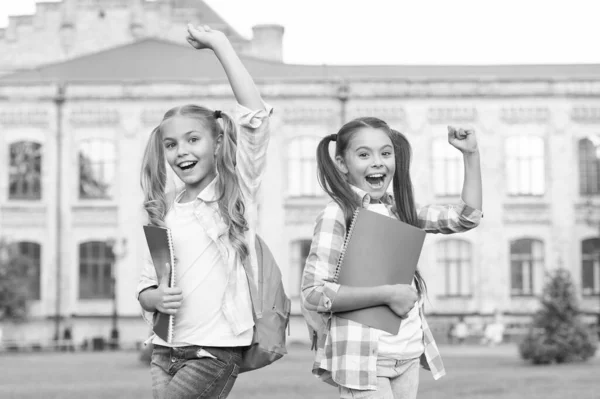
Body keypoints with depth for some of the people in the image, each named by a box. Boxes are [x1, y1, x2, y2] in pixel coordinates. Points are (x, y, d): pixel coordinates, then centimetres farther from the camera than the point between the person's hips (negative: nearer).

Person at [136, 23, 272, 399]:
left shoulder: (238, 190, -2)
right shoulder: (165, 210, 10)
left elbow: (256, 114, -14)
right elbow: (147, 286, 16)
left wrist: (219, 43, -11)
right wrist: (157, 298, -8)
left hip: (216, 351, -5)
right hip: (165, 351, 5)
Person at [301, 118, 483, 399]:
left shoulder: (399, 210, 12)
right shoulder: (337, 214, -8)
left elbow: (467, 217, 17)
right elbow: (314, 293, -15)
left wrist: (471, 154, 9)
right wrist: (387, 294, -18)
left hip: (408, 354, 6)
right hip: (362, 356, -6)